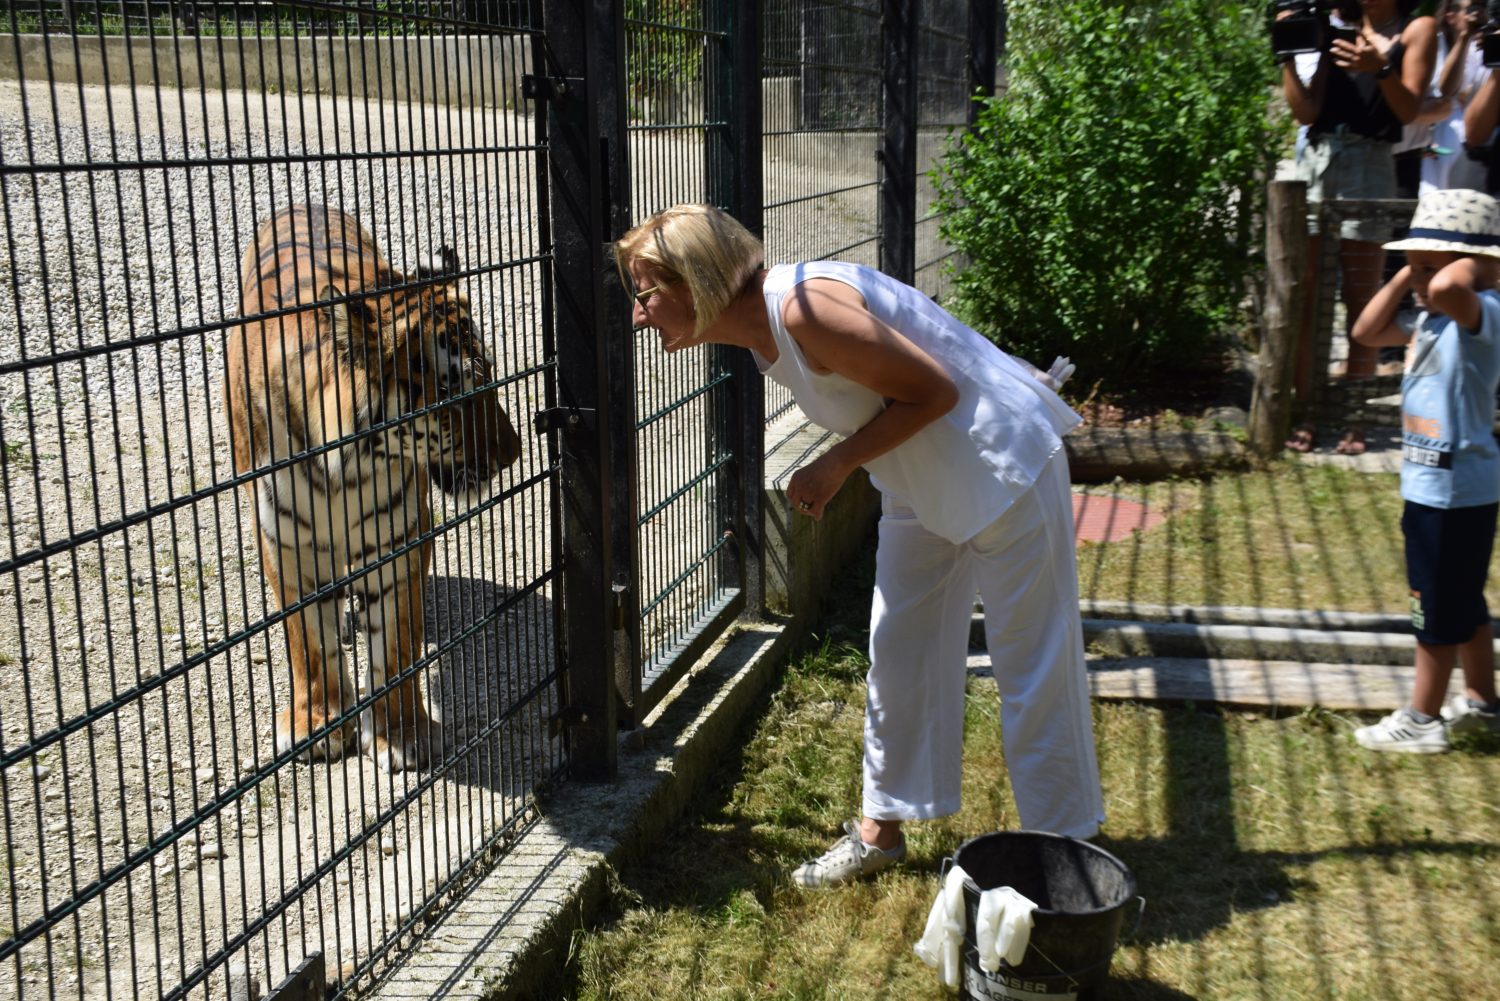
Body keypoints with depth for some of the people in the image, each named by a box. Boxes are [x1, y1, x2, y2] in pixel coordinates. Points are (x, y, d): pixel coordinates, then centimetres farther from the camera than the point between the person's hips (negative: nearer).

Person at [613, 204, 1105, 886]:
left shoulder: (804, 307, -30)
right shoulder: (757, 331, -1)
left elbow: (934, 389, -24)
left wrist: (839, 462, -21)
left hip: (1001, 460, -9)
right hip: (920, 480, 9)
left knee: (1030, 663, 1)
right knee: (897, 651, 14)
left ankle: (1063, 847, 16)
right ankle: (882, 828, 28)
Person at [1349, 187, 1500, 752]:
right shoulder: (1434, 319, 8)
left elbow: (1449, 289, -45)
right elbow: (1366, 333, 17)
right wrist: (1404, 276, 6)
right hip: (1430, 484, 10)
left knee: (1438, 608, 2)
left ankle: (1421, 721, 14)